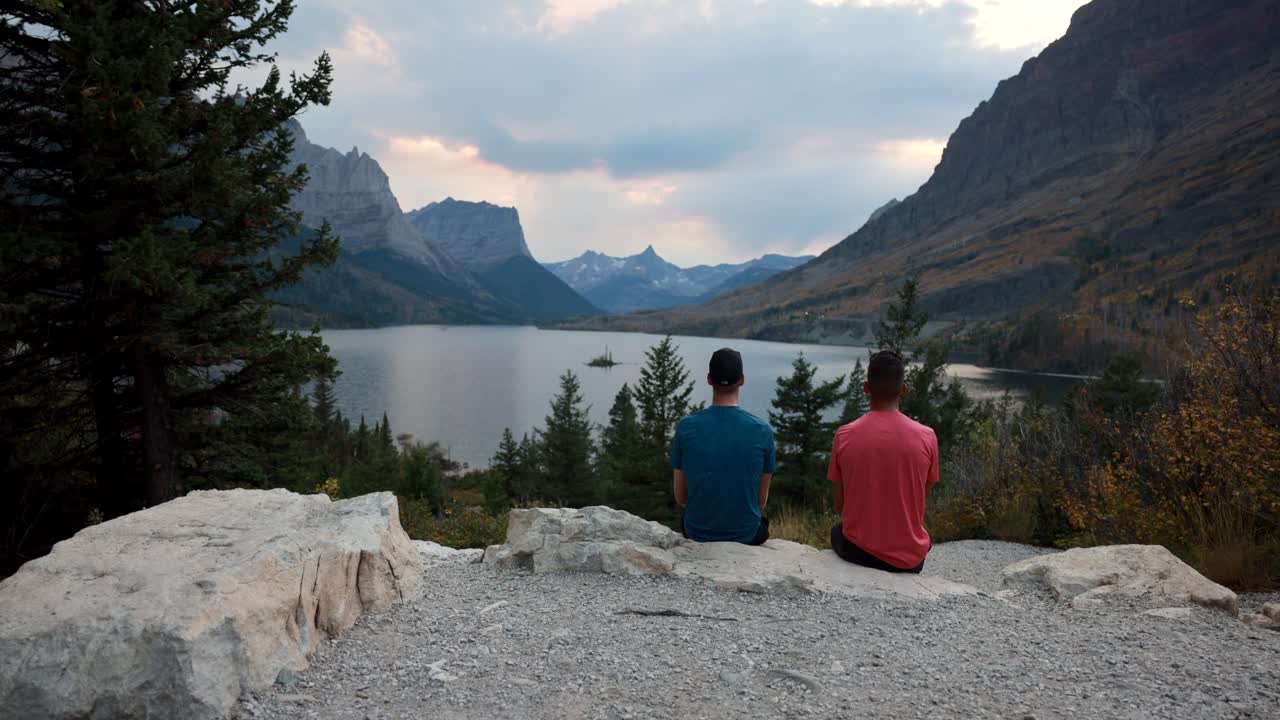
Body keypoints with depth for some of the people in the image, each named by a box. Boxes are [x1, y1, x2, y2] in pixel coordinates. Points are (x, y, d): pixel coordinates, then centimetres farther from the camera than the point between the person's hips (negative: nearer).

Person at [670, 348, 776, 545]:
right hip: (747, 535, 0)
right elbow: (762, 500, -3)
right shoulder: (763, 431, -13)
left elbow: (680, 497, -2)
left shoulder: (686, 427, -12)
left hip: (697, 534, 1)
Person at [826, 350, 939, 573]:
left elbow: (840, 506, -2)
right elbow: (919, 504, 2)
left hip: (858, 552, 0)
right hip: (909, 558, 1)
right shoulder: (926, 437, -10)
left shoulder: (844, 436, -10)